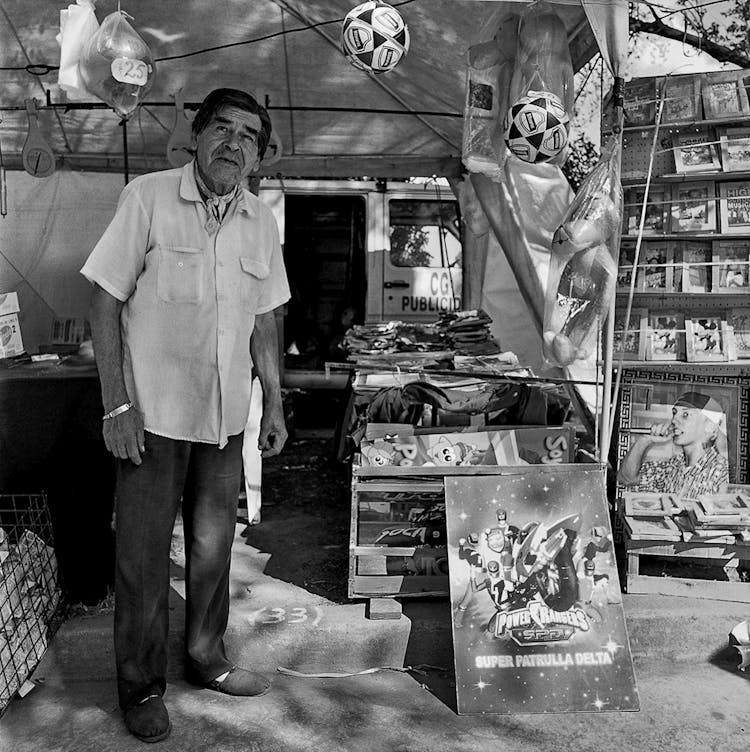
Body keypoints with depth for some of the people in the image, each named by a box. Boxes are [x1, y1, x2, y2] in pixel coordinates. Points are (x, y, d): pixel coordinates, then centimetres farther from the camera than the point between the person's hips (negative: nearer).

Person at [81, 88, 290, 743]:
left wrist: (274, 403, 10)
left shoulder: (261, 222, 5)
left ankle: (206, 657, 37)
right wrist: (117, 406, -14)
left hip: (225, 417, 5)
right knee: (143, 554, 6)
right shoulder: (148, 198, -9)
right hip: (155, 412, -4)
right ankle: (141, 687, 26)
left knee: (214, 545, 17)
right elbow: (105, 301, -9)